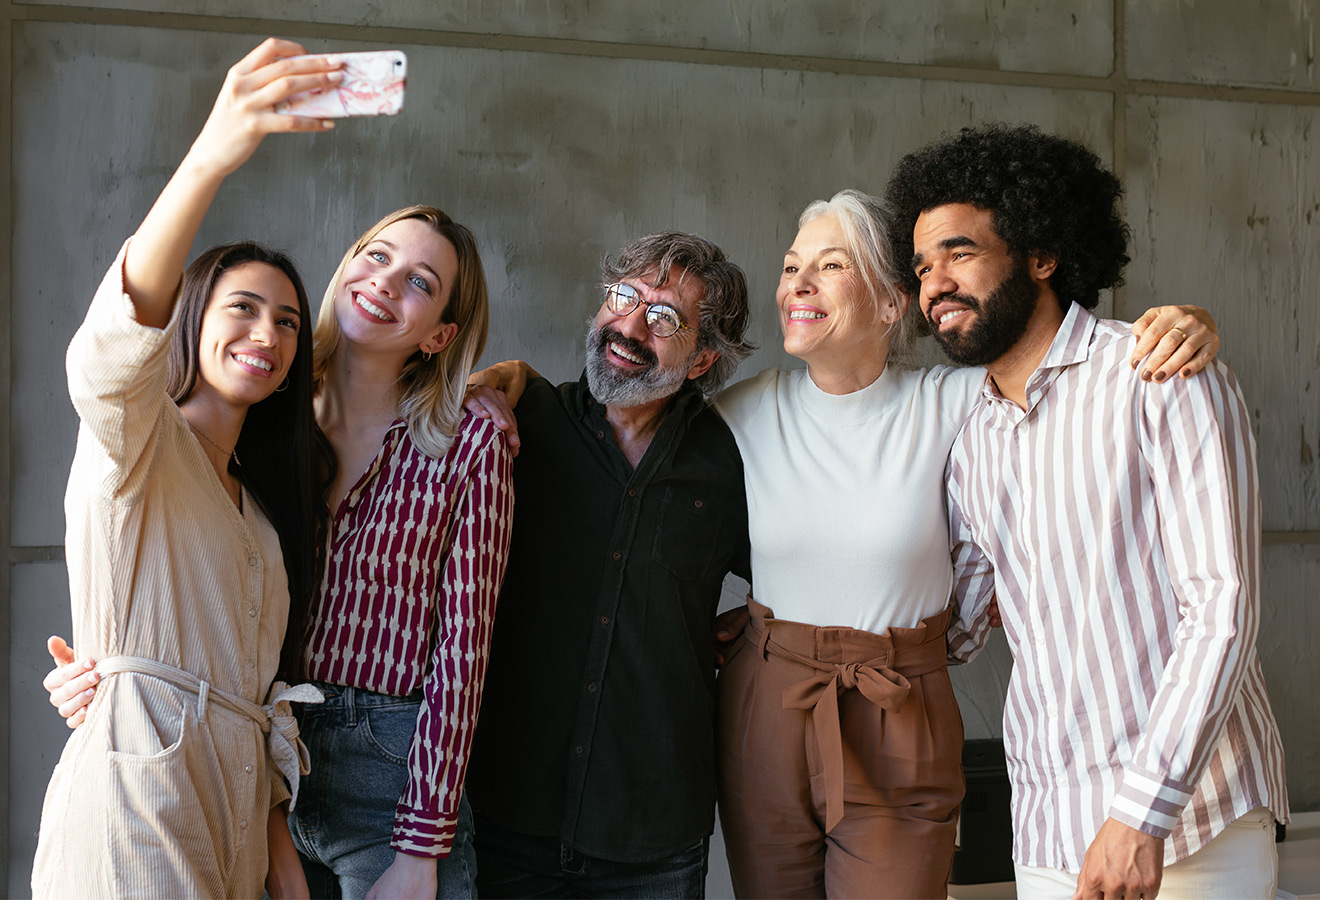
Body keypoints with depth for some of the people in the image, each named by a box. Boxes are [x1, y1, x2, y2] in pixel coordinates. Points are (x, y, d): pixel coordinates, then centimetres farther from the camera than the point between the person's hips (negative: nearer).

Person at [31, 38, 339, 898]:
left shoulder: (258, 502, 21)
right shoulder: (135, 436, -2)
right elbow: (112, 354, -27)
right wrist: (206, 160, -42)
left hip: (232, 819, 8)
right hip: (132, 810, -7)